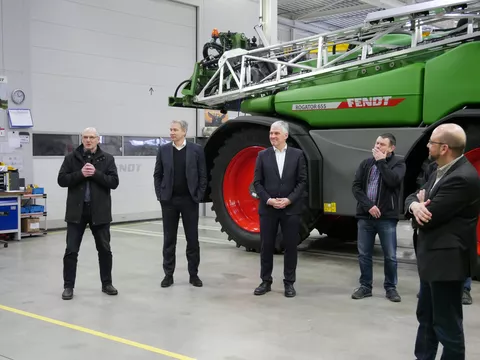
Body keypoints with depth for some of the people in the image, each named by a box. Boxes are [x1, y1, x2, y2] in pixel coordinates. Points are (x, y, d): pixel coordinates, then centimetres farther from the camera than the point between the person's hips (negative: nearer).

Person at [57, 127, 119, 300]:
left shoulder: (107, 159, 2)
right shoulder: (71, 157, 3)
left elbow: (114, 182, -5)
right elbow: (62, 180, -3)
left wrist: (96, 173, -17)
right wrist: (80, 174, -16)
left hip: (99, 211, 0)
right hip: (76, 211, 0)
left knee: (105, 249, 9)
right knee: (71, 251, 2)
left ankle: (107, 283, 23)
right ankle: (68, 286, 13)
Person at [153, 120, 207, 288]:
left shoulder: (196, 149, -1)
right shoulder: (163, 149, 4)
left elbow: (202, 175, 1)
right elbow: (157, 175, 7)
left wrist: (199, 196, -5)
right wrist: (160, 195, -1)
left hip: (189, 200, -1)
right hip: (169, 200, 1)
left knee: (192, 239, 4)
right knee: (169, 239, 6)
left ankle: (193, 274, 15)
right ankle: (168, 274, 15)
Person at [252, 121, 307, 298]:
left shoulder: (297, 154, 2)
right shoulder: (263, 155, 3)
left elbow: (302, 181, -1)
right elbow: (257, 182, 1)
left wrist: (289, 199, -13)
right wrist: (268, 200, -12)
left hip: (291, 208, -1)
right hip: (268, 208, 1)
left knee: (291, 246, 4)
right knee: (266, 246, 6)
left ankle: (289, 283, 16)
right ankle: (266, 281, 18)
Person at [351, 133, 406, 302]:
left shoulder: (398, 163, 0)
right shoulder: (366, 163, 9)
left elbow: (393, 181, -19)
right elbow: (356, 186, 3)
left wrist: (381, 162, -11)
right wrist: (368, 205, -9)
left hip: (387, 217, -3)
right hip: (365, 215, 3)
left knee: (390, 256, 3)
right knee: (364, 254, 9)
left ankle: (390, 288, 18)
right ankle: (365, 286, 21)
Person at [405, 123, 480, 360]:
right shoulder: (441, 171, 10)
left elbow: (430, 217, -23)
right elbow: (413, 197, 11)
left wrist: (421, 205, -1)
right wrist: (416, 205, -13)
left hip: (447, 261, -10)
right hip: (433, 259, 10)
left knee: (447, 324, 1)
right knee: (426, 317, 21)